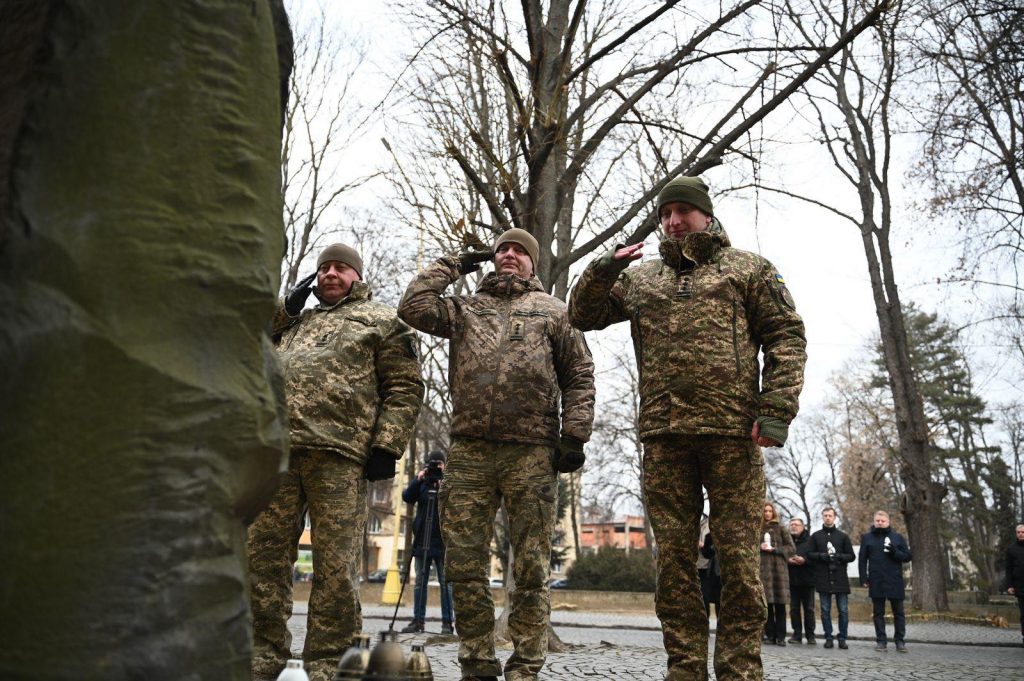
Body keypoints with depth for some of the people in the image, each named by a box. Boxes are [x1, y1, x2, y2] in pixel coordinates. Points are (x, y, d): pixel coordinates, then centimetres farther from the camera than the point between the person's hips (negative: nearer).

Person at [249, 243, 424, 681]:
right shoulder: (295, 322, 31)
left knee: (334, 565, -5)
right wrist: (284, 312, 21)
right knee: (263, 555, 4)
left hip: (338, 454, -5)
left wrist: (387, 445, -8)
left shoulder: (382, 321, 14)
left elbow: (404, 389, 5)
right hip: (276, 448, 5)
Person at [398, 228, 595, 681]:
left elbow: (580, 375, 9)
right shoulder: (465, 308, 21)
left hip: (532, 452, -2)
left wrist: (574, 435, -2)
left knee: (531, 569, 1)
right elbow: (413, 306, 5)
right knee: (465, 565, 3)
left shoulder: (552, 310, 15)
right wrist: (453, 265, 16)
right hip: (469, 450, 2)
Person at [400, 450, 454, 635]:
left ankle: (447, 622, 2)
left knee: (445, 582, -1)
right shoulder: (421, 484, 10)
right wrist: (417, 480, -16)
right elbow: (406, 497, -4)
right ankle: (418, 620, 11)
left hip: (443, 541, -3)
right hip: (422, 540, 3)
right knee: (420, 581, 5)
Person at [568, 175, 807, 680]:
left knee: (737, 556, -1)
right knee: (674, 558, 5)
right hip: (663, 434, 3)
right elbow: (582, 315, 25)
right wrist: (602, 270, 5)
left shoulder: (748, 268, 12)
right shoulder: (639, 279, 22)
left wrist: (776, 411, -9)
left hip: (732, 430, -3)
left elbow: (786, 337, 4)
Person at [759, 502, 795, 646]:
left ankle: (780, 636, 0)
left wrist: (776, 549, -9)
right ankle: (770, 635, 5)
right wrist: (759, 547, -7)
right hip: (763, 569, 1)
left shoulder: (780, 529, 8)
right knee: (767, 603, -1)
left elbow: (792, 548, 4)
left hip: (779, 568, -1)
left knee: (780, 604, -3)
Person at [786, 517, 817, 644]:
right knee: (794, 608, 4)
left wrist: (804, 560, -19)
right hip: (792, 580, 2)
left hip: (807, 580, -2)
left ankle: (810, 635, 12)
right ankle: (797, 634, 11)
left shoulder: (810, 540, 1)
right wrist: (787, 560, -16)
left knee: (809, 608, 4)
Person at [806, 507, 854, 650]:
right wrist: (822, 556, -12)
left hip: (840, 578, 0)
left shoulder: (843, 536, 8)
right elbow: (809, 554, 7)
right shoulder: (816, 536, 10)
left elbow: (852, 556, 6)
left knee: (843, 610, 0)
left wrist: (838, 556, -12)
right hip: (823, 578, 0)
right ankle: (828, 638, 11)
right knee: (825, 610, 4)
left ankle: (842, 638, 8)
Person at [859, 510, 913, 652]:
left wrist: (895, 552, -15)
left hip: (895, 581, 0)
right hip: (876, 582, 0)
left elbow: (908, 556, 4)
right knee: (878, 613, 5)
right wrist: (863, 578, -2)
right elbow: (862, 560, 6)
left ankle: (900, 640, 11)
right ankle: (881, 640, 10)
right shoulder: (867, 538, 7)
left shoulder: (898, 537, 6)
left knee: (898, 612, 5)